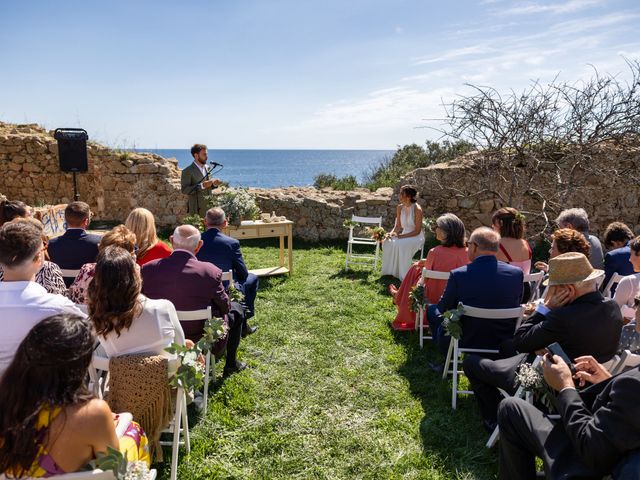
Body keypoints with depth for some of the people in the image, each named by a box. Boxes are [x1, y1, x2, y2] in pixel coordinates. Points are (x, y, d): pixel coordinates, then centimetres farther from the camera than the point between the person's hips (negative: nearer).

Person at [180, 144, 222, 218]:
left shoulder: (206, 168, 12)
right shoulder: (187, 171, -9)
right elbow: (184, 190, -16)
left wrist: (214, 184, -3)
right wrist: (202, 185, -24)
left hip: (209, 206, 6)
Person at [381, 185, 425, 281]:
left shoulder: (417, 209, -18)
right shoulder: (400, 208, 1)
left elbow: (417, 231, -17)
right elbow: (398, 225, 7)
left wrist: (401, 236, -24)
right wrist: (391, 233, -15)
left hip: (416, 237, -6)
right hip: (404, 235, 6)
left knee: (400, 244, -34)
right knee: (387, 242, -20)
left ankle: (403, 275, -23)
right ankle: (389, 271, -8)